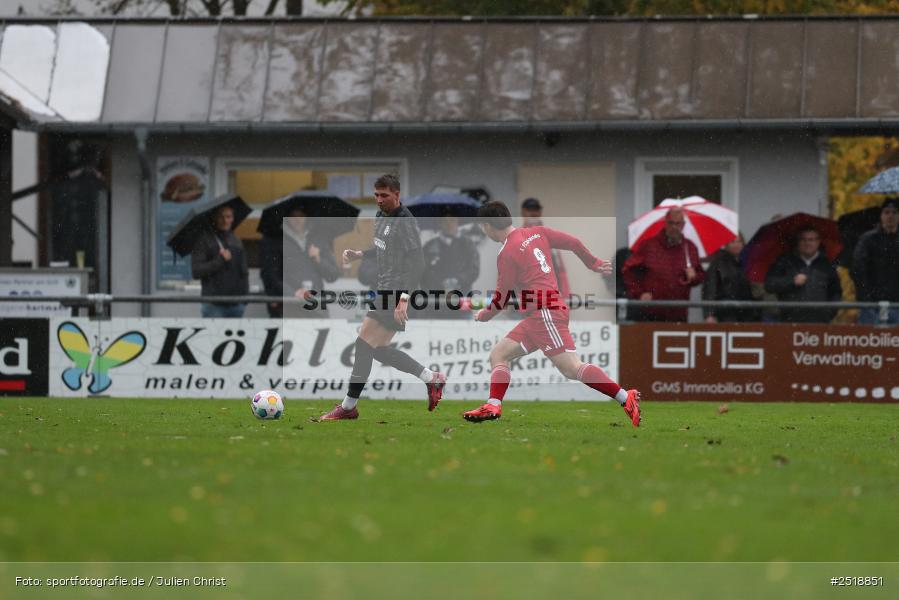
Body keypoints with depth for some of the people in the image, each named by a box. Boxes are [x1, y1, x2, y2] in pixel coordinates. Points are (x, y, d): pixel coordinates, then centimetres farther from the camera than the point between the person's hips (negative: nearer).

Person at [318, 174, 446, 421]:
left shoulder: (405, 222, -17)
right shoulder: (381, 216, 12)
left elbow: (416, 264, -22)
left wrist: (403, 300, -29)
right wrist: (359, 254, 11)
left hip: (396, 293, -10)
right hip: (384, 290, 10)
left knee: (364, 345, -10)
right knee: (379, 350, 12)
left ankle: (348, 407, -4)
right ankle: (432, 379, 23)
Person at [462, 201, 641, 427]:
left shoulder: (507, 254, -9)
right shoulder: (536, 232, 13)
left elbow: (501, 298, -3)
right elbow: (573, 243, 17)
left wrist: (485, 315, 17)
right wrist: (593, 263, 32)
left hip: (545, 313, -10)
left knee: (572, 369, -18)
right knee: (498, 354, 9)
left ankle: (626, 398, -24)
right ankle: (493, 406, -5)